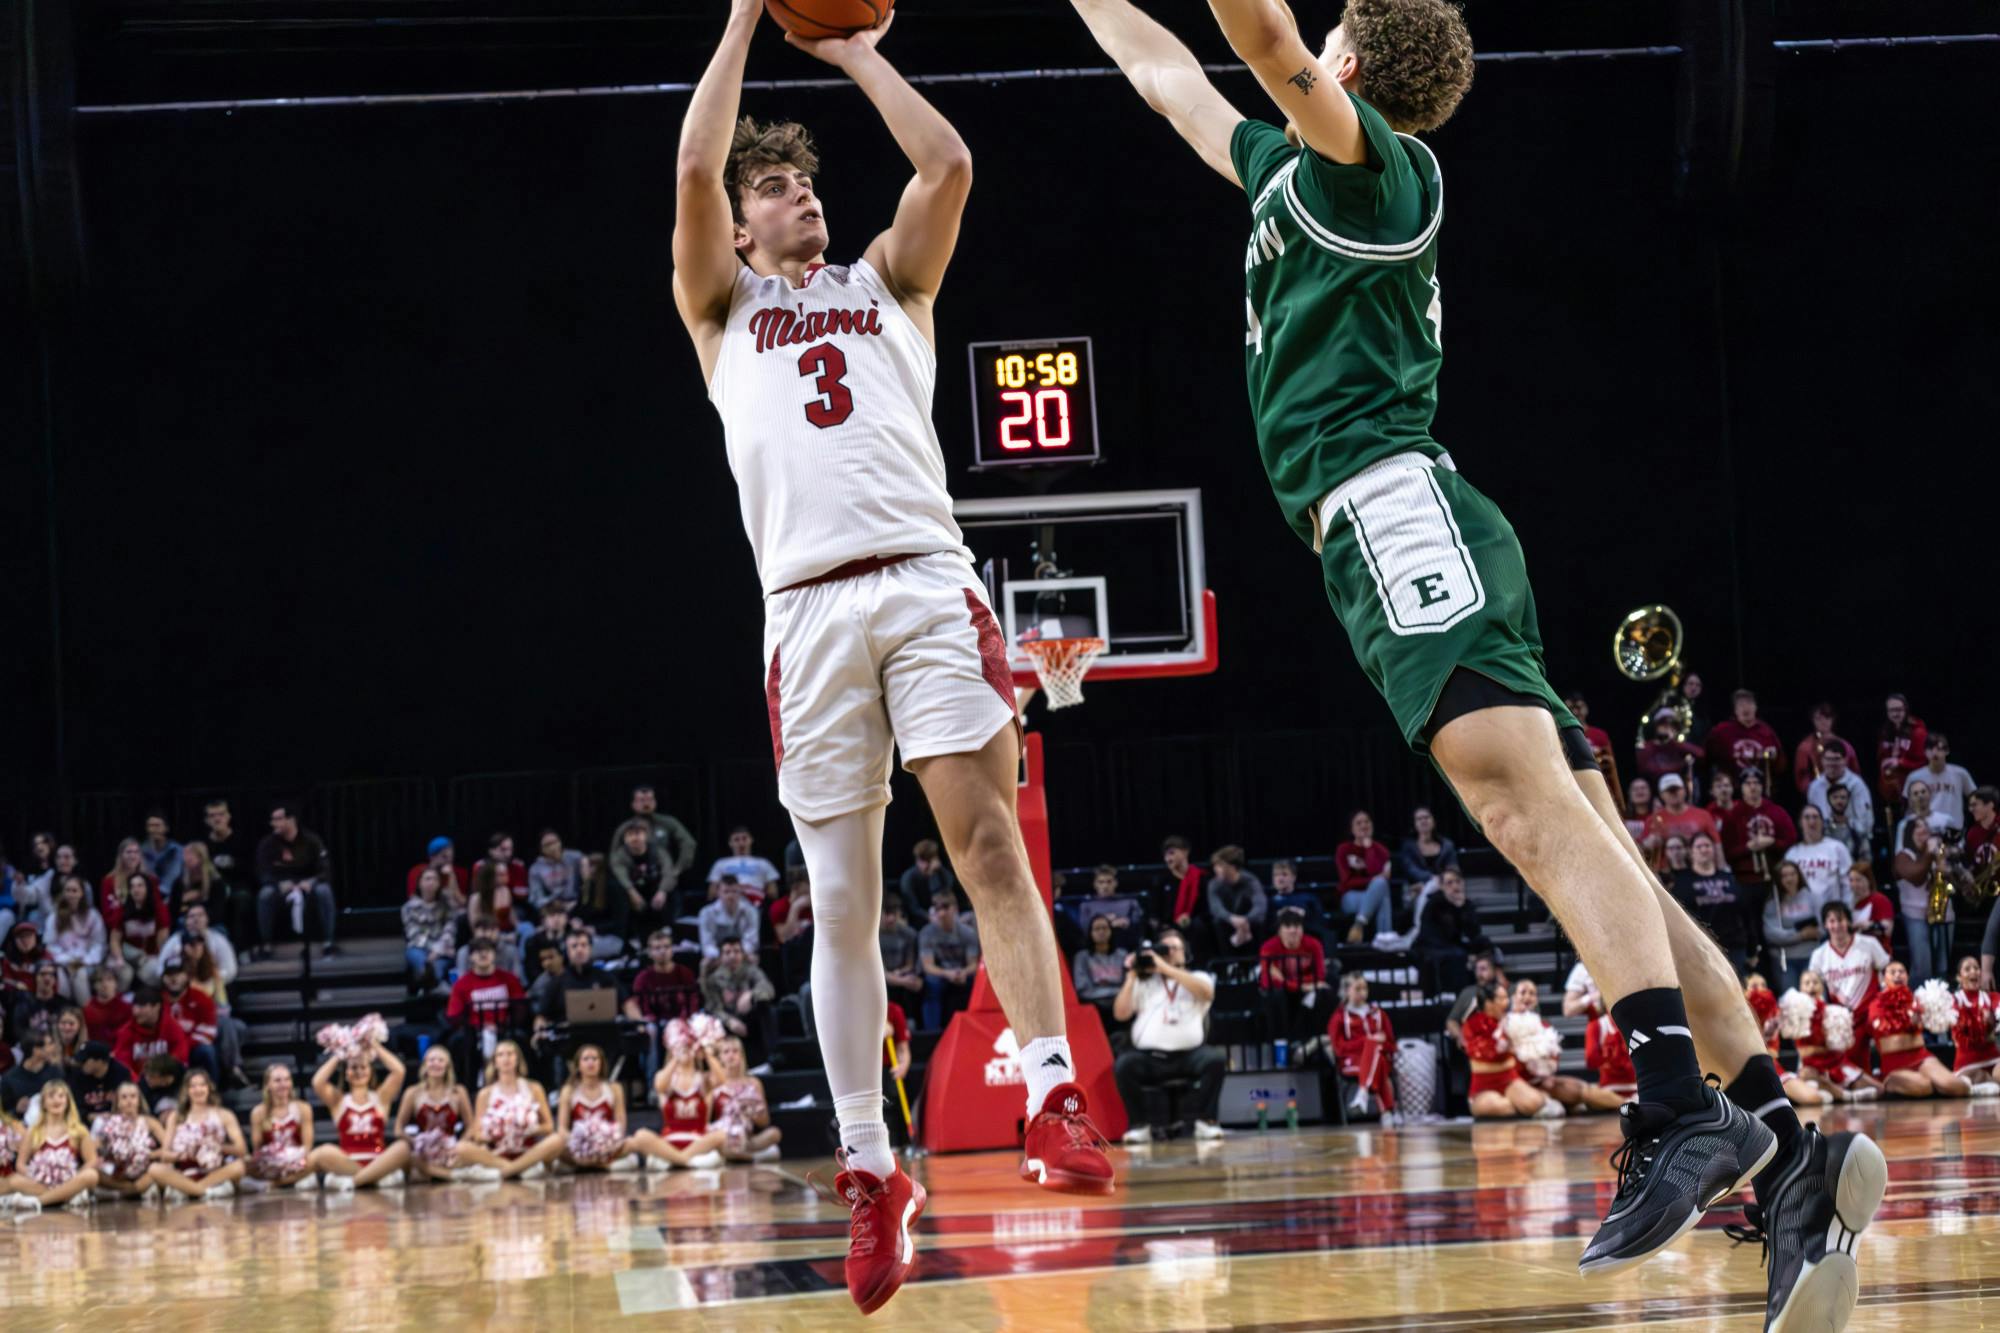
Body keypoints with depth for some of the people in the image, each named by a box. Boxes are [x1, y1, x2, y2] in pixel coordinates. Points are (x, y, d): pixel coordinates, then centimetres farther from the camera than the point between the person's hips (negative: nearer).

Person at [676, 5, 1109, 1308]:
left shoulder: (887, 283, 23)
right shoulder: (724, 309, 21)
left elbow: (949, 163, 7)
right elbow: (694, 169, 6)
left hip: (927, 584, 0)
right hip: (810, 605, 0)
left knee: (986, 838, -15)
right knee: (842, 899, 0)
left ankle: (1056, 1097, -19)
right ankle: (871, 1166, 4)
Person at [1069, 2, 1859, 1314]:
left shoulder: (1376, 161, 5)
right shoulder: (1288, 171, 30)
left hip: (1398, 510, -9)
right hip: (1390, 534, 9)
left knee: (1528, 801, -27)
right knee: (1581, 847, -4)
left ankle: (1685, 1108, -43)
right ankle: (1786, 1148, -14)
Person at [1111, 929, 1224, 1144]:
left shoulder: (1197, 979, 14)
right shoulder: (1143, 983, 17)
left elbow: (1206, 992, -12)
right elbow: (1120, 1014, 7)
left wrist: (1166, 968, -14)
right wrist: (1131, 977, 1)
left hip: (1189, 1054, 0)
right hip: (1149, 1057, 1)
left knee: (1216, 1059, -30)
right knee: (1123, 1064, -29)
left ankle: (1205, 1121, -14)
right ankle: (1141, 1124, -15)